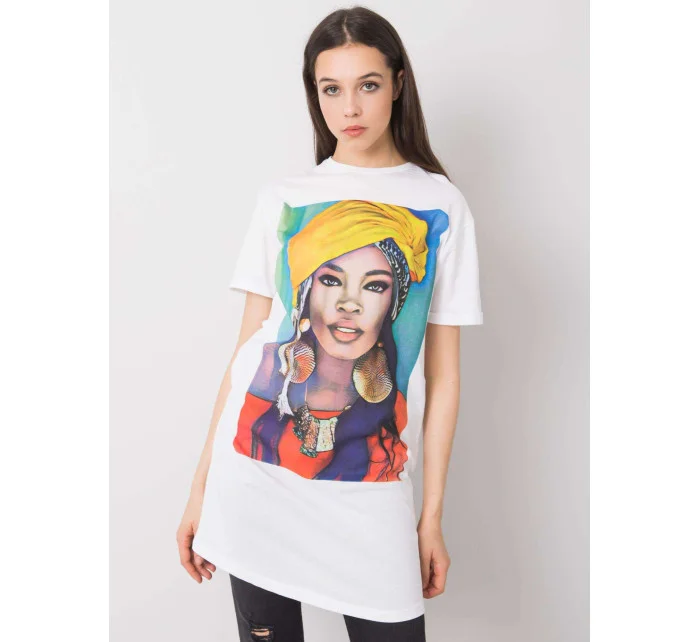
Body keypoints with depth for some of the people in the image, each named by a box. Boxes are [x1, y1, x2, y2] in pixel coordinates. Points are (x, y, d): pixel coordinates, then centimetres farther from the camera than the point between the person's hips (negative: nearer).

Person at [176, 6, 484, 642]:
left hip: (369, 499, -1)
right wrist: (202, 486, 3)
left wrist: (433, 518, 2)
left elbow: (443, 374, 2)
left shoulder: (443, 206, 2)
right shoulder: (283, 197, 6)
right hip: (253, 480, 1)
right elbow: (249, 346, 6)